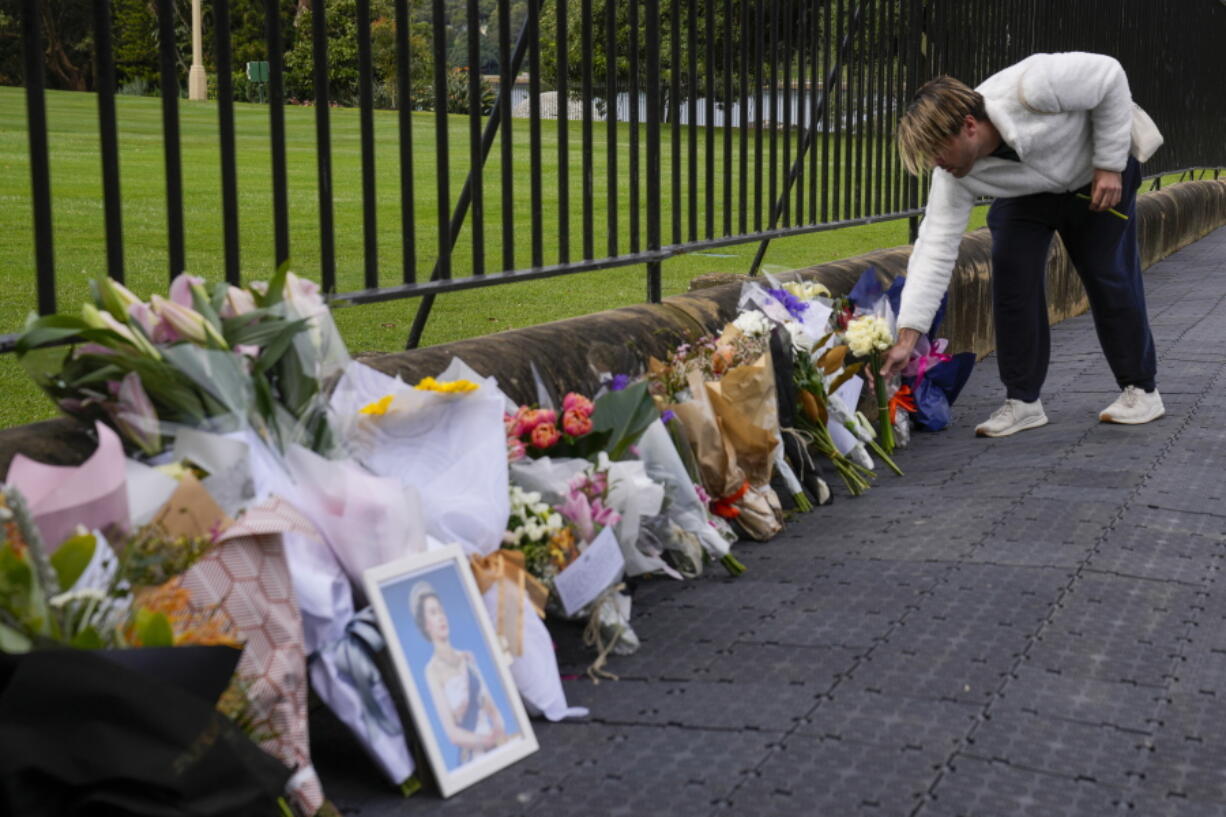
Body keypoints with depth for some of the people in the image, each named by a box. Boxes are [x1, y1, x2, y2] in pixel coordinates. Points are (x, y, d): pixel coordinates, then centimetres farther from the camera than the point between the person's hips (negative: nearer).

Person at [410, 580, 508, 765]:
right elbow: (452, 732, -9)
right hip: (472, 755, -5)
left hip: (497, 749, 5)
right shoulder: (433, 670, -4)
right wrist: (484, 740, -19)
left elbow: (492, 708, 12)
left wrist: (501, 735, -6)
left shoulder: (468, 658, 14)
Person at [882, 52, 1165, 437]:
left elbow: (1108, 76, -27)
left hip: (1096, 172, -3)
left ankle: (1141, 388, 12)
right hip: (1026, 192, 3)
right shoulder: (955, 176, -27)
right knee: (1011, 274, -12)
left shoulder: (1029, 88, -42)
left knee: (1109, 275, -5)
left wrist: (1111, 166, -23)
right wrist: (907, 336, -34)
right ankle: (1022, 400, -2)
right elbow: (936, 247, -27)